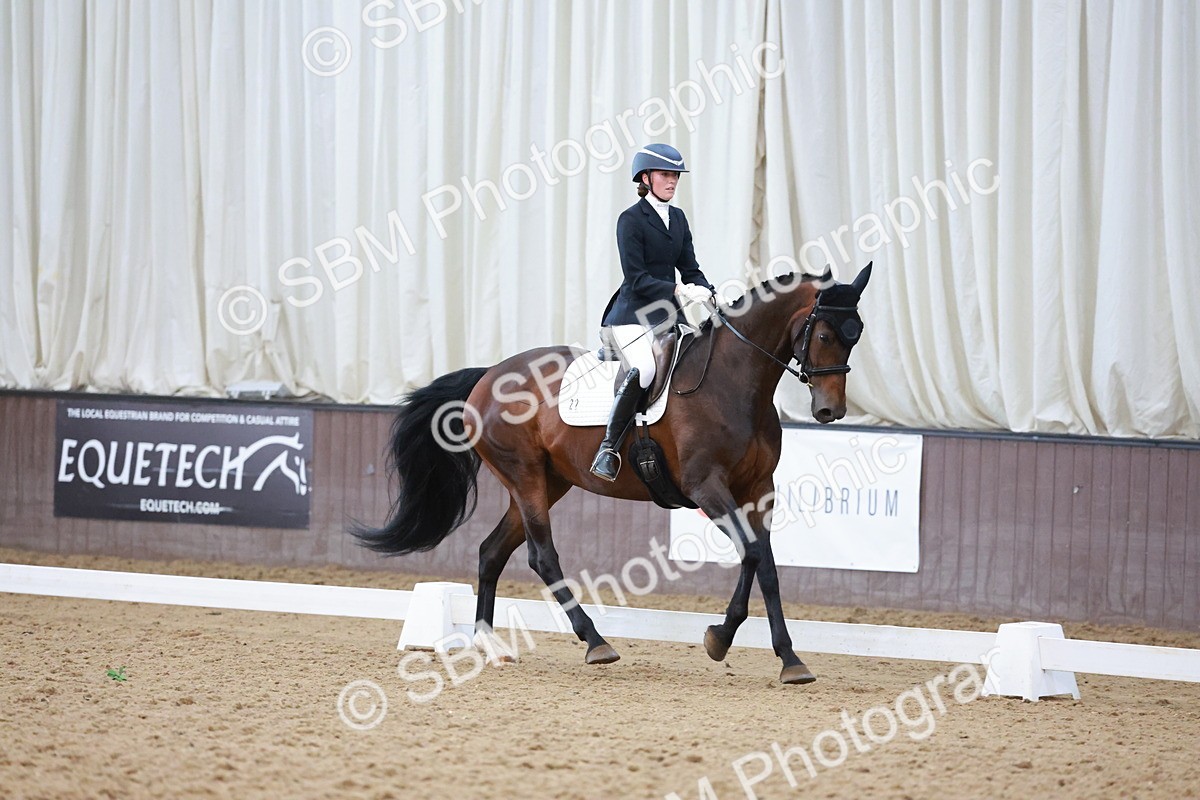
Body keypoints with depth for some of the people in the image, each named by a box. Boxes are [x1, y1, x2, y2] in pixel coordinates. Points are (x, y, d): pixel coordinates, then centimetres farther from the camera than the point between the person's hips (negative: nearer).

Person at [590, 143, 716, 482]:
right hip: (633, 315, -8)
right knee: (643, 370, -32)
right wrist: (677, 291, -25)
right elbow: (636, 278, -15)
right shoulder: (631, 219, -7)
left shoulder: (678, 218, 15)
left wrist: (707, 293, -5)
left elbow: (690, 268, 15)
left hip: (667, 314, 8)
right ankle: (608, 450, -25)